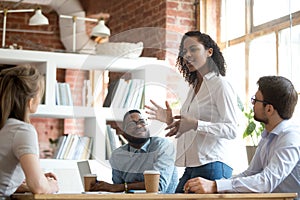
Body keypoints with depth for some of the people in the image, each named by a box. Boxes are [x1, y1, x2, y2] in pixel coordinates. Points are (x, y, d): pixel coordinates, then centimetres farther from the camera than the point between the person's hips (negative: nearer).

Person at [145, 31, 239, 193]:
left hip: (212, 167, -7)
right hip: (190, 168, 7)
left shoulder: (220, 85, -6)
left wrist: (195, 124, -24)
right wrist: (171, 121, 8)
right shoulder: (194, 87, 18)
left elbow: (232, 130, -14)